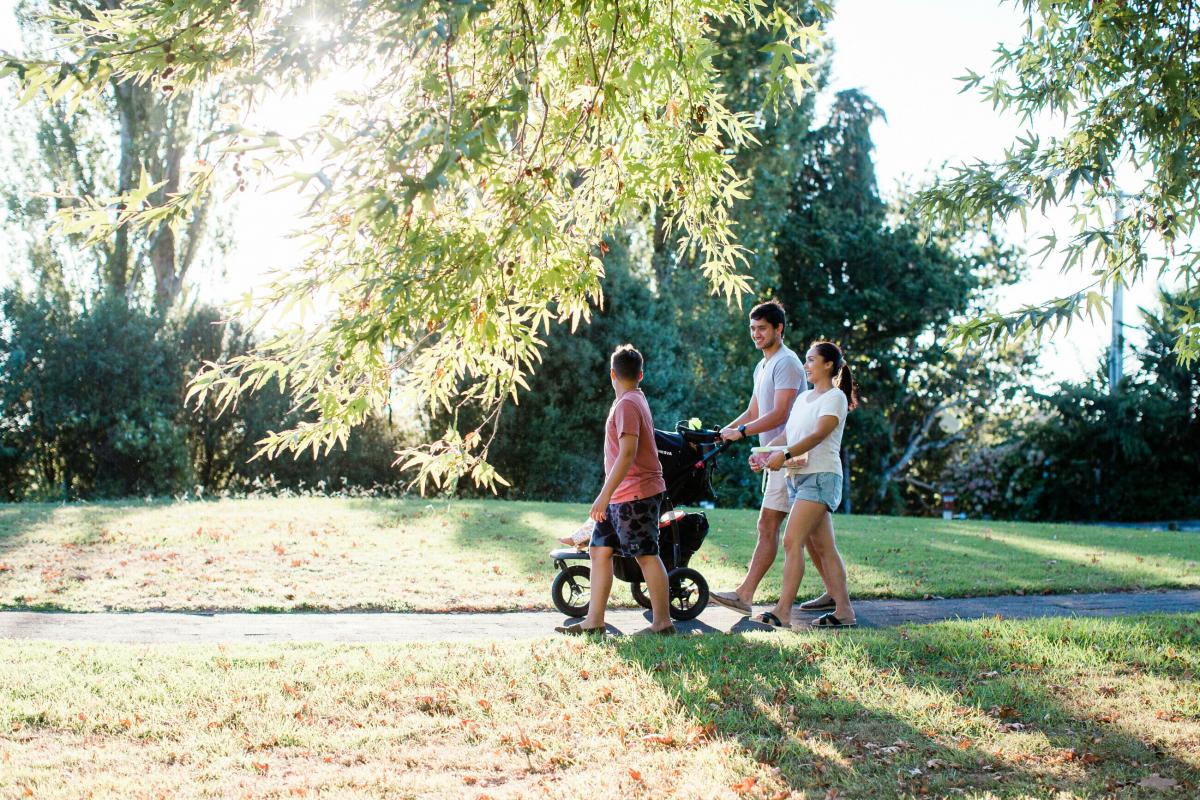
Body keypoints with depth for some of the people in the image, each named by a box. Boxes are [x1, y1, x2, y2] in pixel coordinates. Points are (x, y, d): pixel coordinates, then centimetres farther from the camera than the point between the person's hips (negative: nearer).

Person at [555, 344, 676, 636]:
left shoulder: (626, 405, -15)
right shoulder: (637, 400, 15)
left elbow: (627, 454, -24)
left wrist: (605, 495, -26)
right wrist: (608, 495, 24)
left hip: (636, 494, -10)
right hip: (621, 497, 10)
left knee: (647, 555, -3)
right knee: (600, 550, 8)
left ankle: (663, 622, 5)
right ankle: (594, 621, 10)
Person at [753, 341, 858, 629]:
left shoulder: (835, 397, -5)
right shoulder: (803, 398, 22)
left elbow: (819, 434, -19)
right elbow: (786, 435, 17)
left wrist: (785, 455, -29)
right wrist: (763, 455, -1)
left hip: (821, 476, -9)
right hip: (797, 477, 9)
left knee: (792, 540, -16)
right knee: (825, 546, 7)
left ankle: (783, 611, -18)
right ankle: (844, 610, 10)